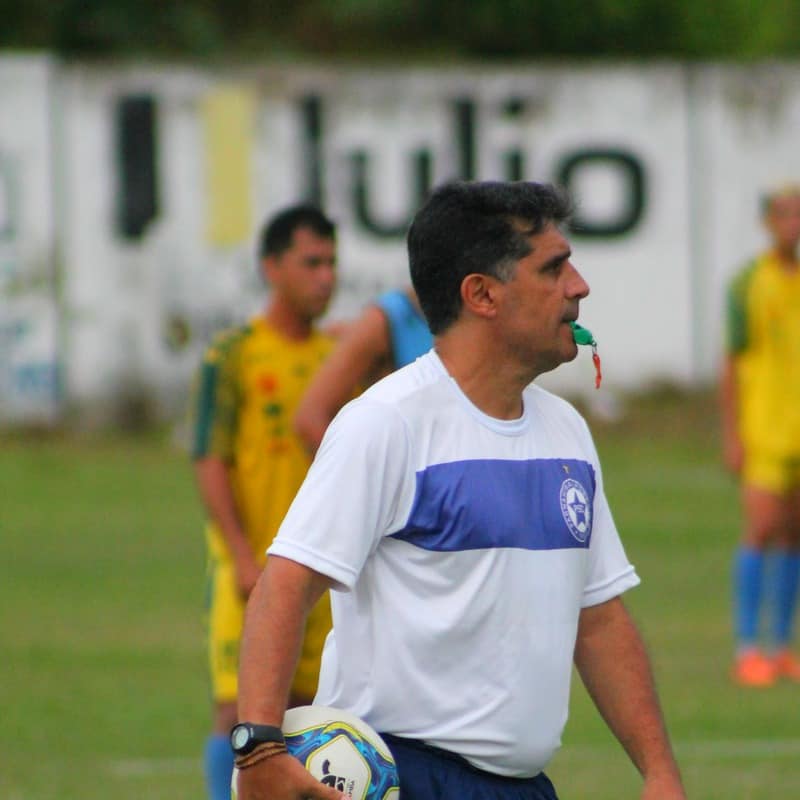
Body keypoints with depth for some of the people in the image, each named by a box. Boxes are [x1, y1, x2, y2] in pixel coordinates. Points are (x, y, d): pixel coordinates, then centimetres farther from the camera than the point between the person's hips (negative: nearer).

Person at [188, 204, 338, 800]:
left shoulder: (341, 356, 11)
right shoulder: (233, 355, -5)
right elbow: (209, 463, -9)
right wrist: (243, 557, -17)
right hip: (250, 561, -5)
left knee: (303, 710, 8)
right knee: (240, 710, -11)